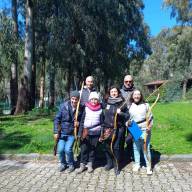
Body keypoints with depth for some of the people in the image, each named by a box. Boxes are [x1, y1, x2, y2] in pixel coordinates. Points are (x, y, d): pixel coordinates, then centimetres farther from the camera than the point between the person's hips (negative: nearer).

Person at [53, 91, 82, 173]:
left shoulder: (81, 109, -9)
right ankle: (63, 163, 25)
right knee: (60, 149, -5)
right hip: (62, 132, 1)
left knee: (68, 149, -12)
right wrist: (56, 132, -7)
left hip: (72, 133, -1)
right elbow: (57, 119, -5)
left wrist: (79, 123, -14)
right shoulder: (63, 106, -10)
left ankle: (71, 164, 16)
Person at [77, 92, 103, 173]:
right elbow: (82, 121, 1)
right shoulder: (86, 109, 0)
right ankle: (82, 164, 15)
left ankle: (90, 164, 22)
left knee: (93, 149, 9)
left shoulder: (100, 110, 1)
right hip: (85, 133, 0)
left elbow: (101, 123, 5)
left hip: (95, 133, 0)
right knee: (84, 149, 3)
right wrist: (80, 133, -3)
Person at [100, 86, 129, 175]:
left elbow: (127, 116, 1)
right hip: (107, 128, 2)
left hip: (118, 128, -2)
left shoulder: (122, 103, 0)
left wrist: (120, 113, -15)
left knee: (116, 147, 1)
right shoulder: (106, 102, 4)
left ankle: (116, 165, 16)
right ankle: (109, 163, 26)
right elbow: (103, 114, 14)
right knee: (107, 146, 6)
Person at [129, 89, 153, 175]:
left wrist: (149, 126, -9)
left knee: (146, 148, 0)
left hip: (144, 129, -2)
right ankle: (137, 164, 24)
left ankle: (148, 166, 11)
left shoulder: (145, 105, 2)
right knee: (136, 148, 10)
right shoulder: (130, 106, 8)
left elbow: (150, 117, 3)